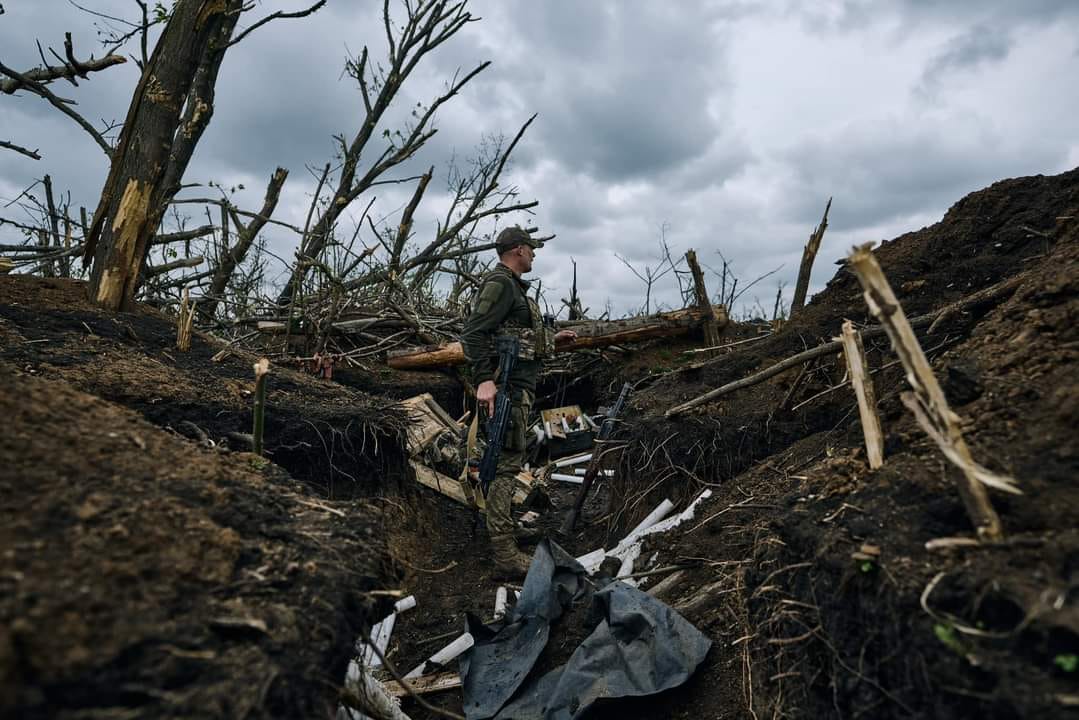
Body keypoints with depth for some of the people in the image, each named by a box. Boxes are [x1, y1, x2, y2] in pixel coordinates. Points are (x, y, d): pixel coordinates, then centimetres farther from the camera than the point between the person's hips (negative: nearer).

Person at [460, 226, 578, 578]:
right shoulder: (501, 283, -12)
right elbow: (472, 333, -22)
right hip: (508, 384, -11)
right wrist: (484, 380, -31)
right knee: (507, 463, -11)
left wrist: (552, 338, 36)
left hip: (518, 384, 11)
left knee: (506, 459, 18)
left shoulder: (513, 286, 20)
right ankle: (505, 554, -7)